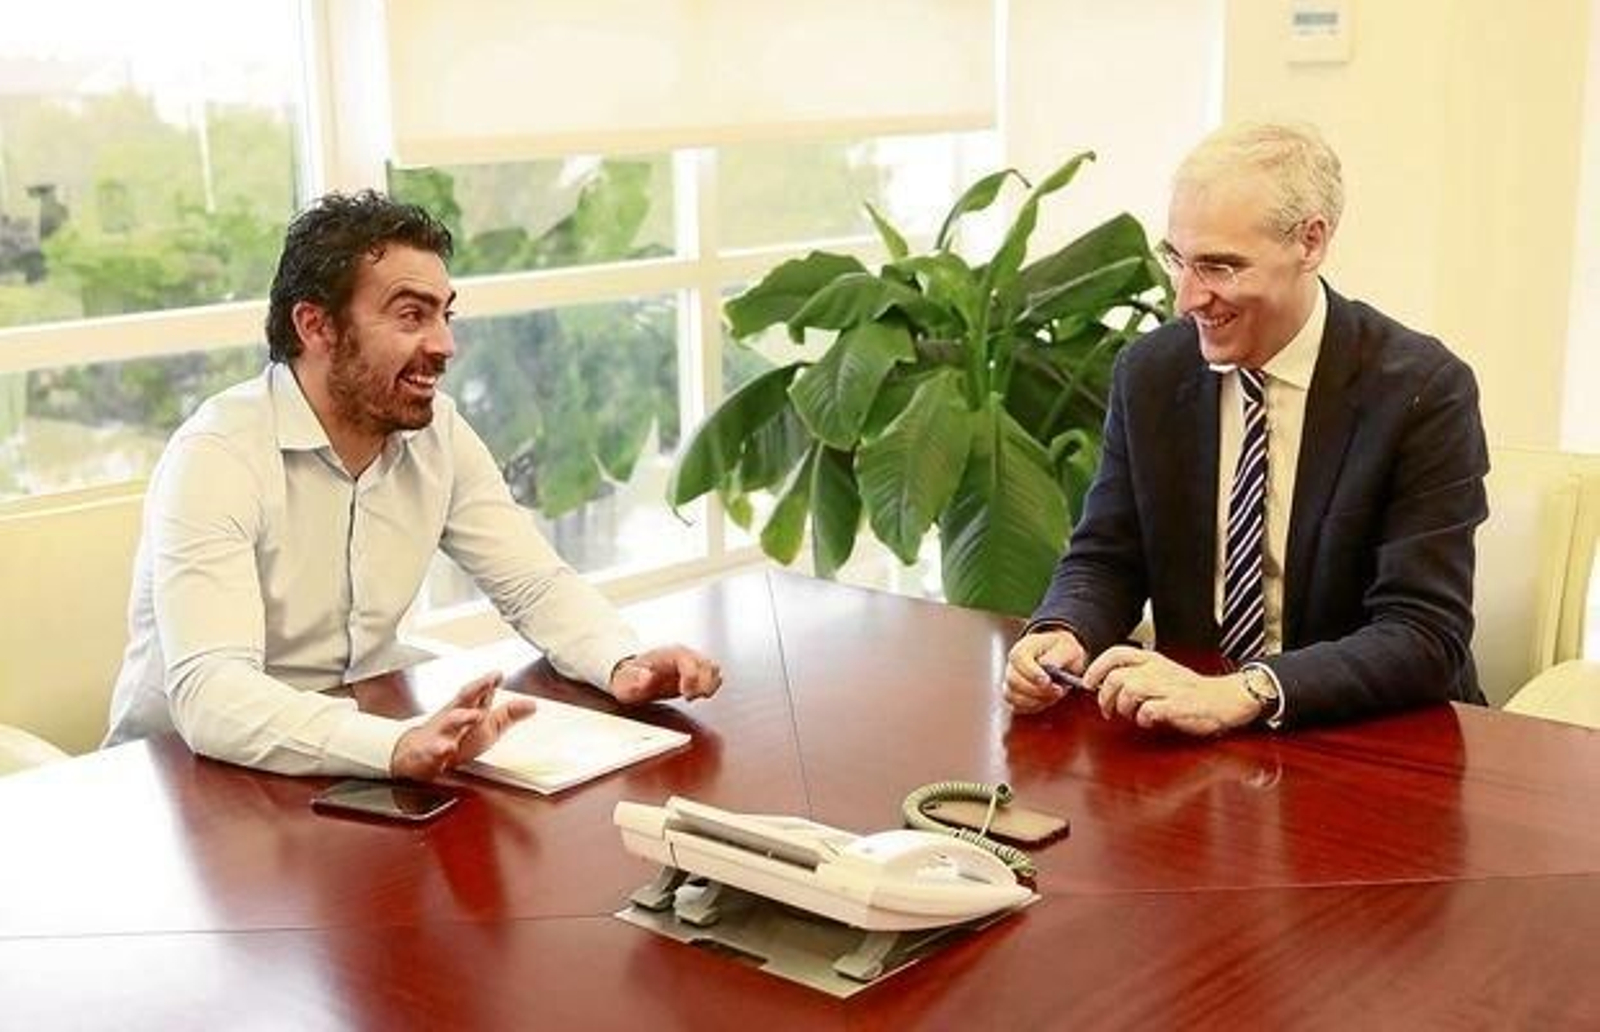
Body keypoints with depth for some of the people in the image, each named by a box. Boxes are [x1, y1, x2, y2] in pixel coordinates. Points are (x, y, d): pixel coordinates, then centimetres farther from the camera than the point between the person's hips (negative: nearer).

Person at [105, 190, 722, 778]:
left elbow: (536, 585, 3)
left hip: (363, 750, 6)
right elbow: (208, 694, -32)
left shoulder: (438, 432, -1)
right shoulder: (216, 458, -21)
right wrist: (400, 747, -47)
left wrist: (623, 665, -18)